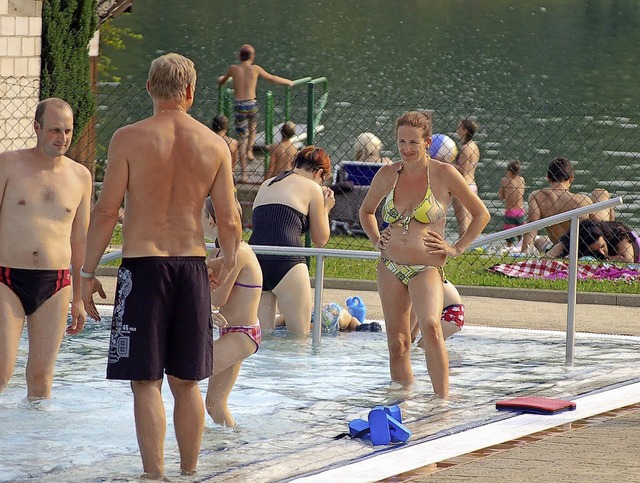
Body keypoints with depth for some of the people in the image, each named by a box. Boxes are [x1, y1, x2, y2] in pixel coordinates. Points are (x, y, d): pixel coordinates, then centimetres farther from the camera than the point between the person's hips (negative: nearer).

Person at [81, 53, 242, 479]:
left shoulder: (129, 139, -7)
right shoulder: (214, 145, 2)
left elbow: (106, 212, -8)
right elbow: (230, 222, 3)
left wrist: (88, 272, 0)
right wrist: (228, 265, 21)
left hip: (143, 265, -3)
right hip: (192, 266, 3)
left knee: (146, 382, 0)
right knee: (187, 383, 14)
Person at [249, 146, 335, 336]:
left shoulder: (266, 185, 24)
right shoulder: (312, 188, 8)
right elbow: (320, 240, 12)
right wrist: (325, 209, 28)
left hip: (254, 259, 5)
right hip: (286, 261, -5)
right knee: (300, 335, -1)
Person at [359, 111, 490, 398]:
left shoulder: (443, 174, -4)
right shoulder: (387, 175, 8)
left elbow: (481, 214, 5)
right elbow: (366, 211, 28)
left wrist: (457, 249, 0)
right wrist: (377, 242, 13)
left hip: (427, 269, -5)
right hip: (391, 267, 5)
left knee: (430, 326, -28)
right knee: (397, 345, 3)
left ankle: (442, 402, -28)